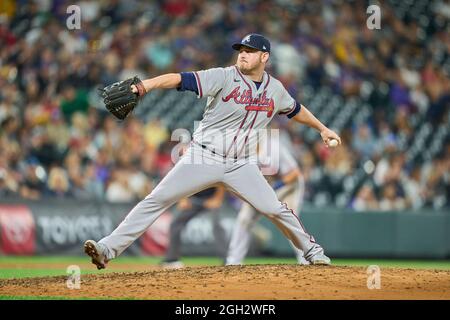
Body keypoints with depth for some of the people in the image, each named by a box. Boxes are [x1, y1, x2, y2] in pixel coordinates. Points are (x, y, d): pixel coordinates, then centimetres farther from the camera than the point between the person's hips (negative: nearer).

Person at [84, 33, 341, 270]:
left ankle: (312, 250, 21)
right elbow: (182, 79, -24)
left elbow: (295, 109, 27)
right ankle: (108, 249, -15)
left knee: (275, 209, -3)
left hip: (241, 165, 3)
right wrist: (146, 85, -38)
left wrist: (322, 128, 34)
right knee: (156, 200, -13)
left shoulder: (275, 89, 5)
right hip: (204, 158, -3)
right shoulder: (225, 77, -11)